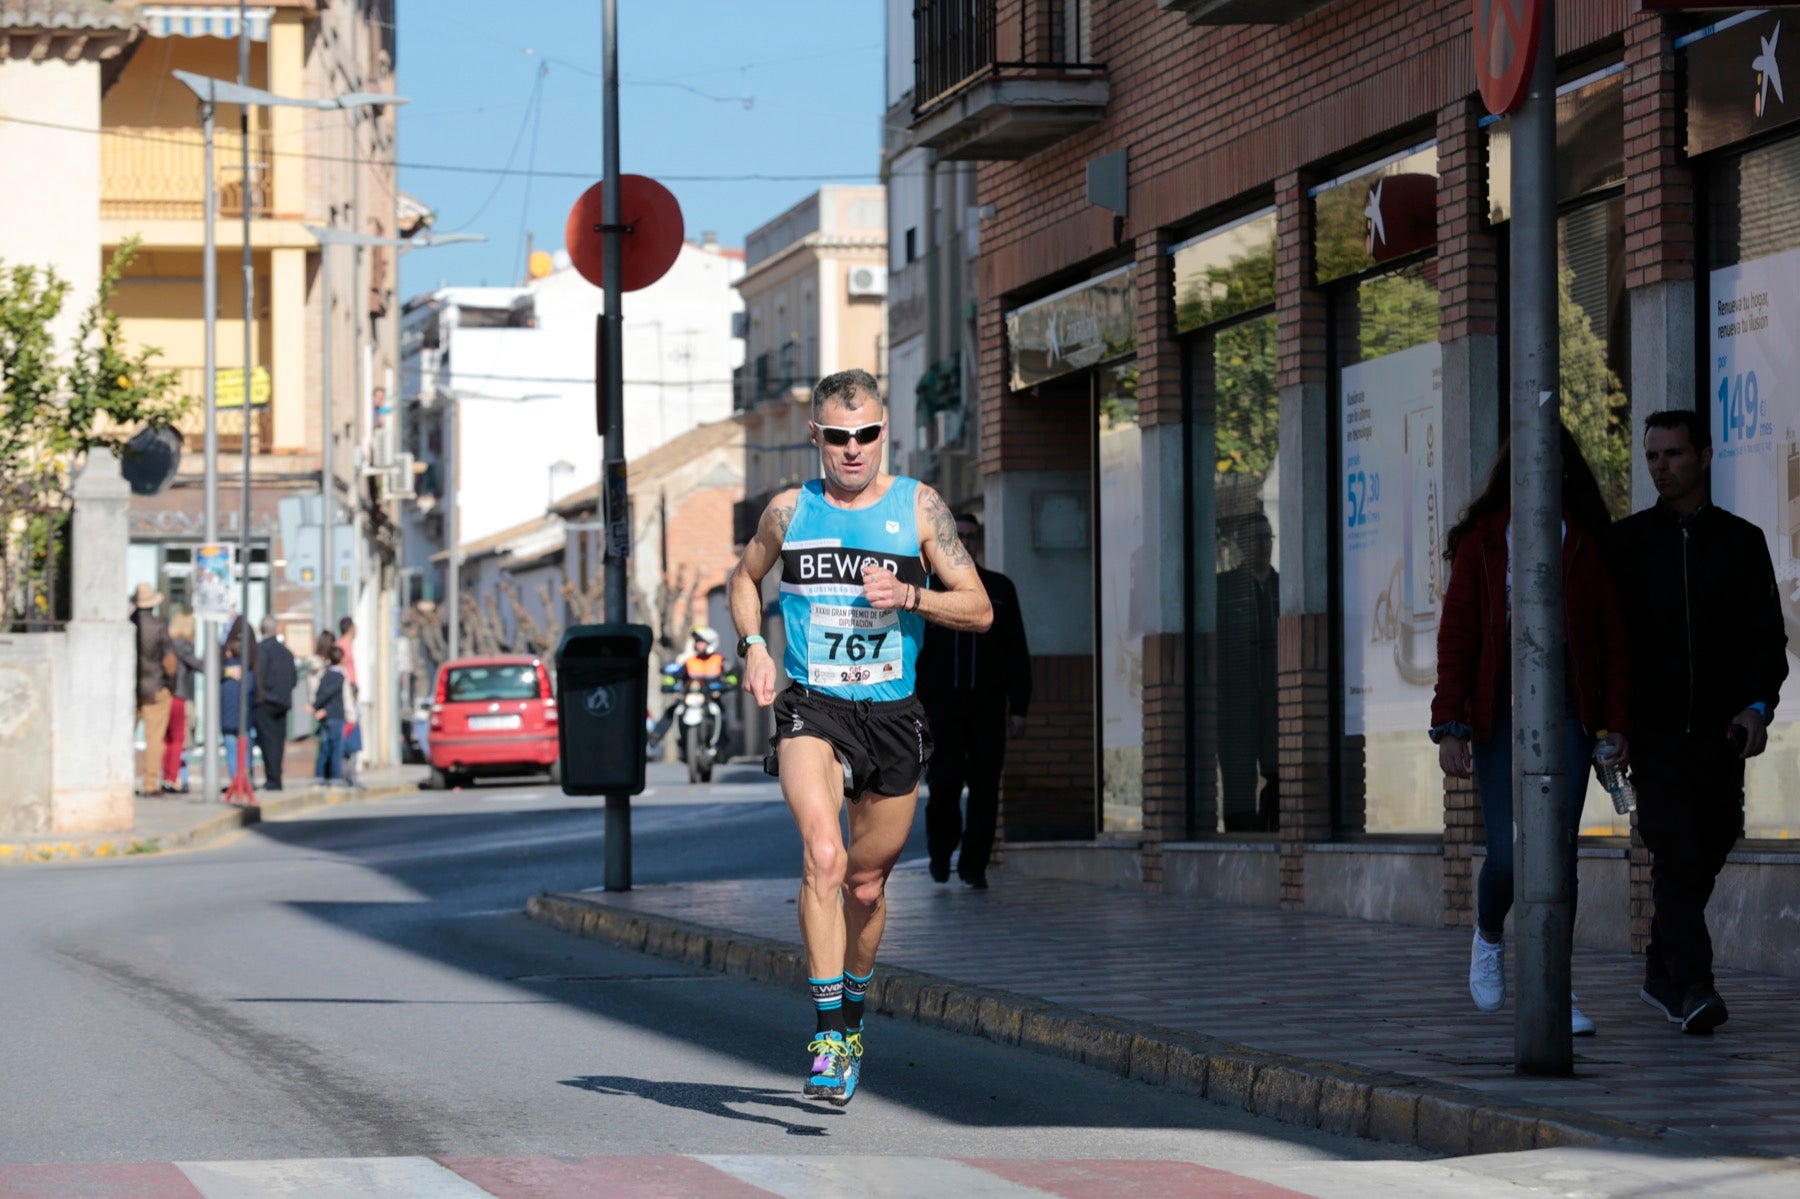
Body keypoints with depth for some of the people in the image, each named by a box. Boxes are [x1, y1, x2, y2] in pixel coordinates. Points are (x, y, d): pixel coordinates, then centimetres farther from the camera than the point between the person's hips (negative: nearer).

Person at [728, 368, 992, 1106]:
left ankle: (852, 1014, 39)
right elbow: (745, 579, 22)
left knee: (866, 885, 12)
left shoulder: (918, 507, 1)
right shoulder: (789, 511, 4)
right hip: (812, 709, -1)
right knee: (823, 857, -24)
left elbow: (980, 610, 1)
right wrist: (752, 645, 4)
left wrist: (908, 596, -16)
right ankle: (828, 1034, -25)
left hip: (892, 714, 1)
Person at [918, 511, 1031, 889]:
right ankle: (941, 848, 17)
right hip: (943, 703, -1)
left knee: (984, 786, -5)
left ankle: (974, 866, 1)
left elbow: (1017, 653, 7)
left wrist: (1018, 707, 0)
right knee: (946, 780, -9)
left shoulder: (1000, 589, 8)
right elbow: (913, 654, 5)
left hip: (988, 705, 1)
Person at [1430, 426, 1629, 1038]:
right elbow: (1456, 638, 3)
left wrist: (1618, 724, -3)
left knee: (1558, 845, -9)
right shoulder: (1480, 543, 6)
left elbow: (1613, 639, 5)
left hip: (1567, 710, 1)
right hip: (1499, 709, 0)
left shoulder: (1588, 544, 7)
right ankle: (1488, 934, 28)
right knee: (1507, 853, -6)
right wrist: (1450, 728, -6)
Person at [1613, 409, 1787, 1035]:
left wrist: (1758, 706, -11)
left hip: (1720, 729, 2)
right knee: (1675, 851, -14)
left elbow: (1768, 636, 5)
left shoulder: (1741, 541, 9)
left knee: (1705, 855, 7)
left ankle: (1661, 971, 26)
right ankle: (1693, 987, -20)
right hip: (1655, 729, -2)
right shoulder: (1628, 540, 7)